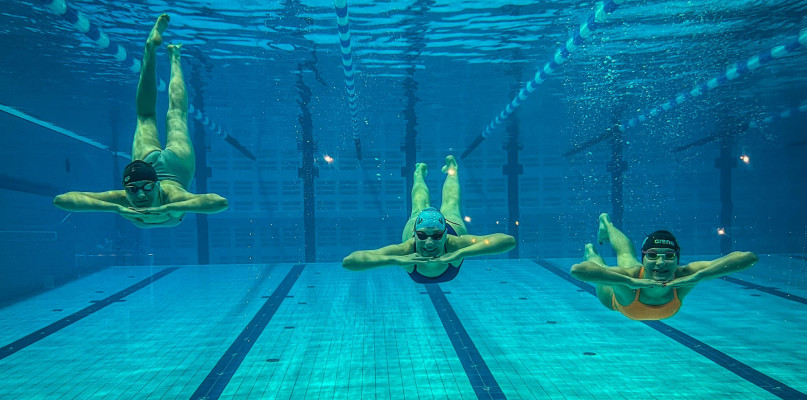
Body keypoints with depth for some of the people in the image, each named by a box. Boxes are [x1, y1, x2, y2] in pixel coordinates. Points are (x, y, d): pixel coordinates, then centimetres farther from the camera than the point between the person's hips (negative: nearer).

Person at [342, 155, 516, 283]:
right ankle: (419, 173, 64)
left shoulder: (454, 244, -49)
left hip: (453, 225, 0)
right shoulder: (406, 250, -48)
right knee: (420, 206, 34)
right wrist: (396, 259, -70)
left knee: (450, 204, 34)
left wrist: (461, 253, -69)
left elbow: (509, 240, -60)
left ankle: (451, 169, 63)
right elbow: (348, 261, -57)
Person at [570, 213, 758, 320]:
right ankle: (591, 252, 63)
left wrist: (696, 277, -65)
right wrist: (632, 282, -71)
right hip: (615, 298, -4)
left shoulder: (683, 276, -45)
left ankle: (606, 224, 63)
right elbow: (577, 269, -67)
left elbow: (749, 257, -53)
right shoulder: (632, 276, -51)